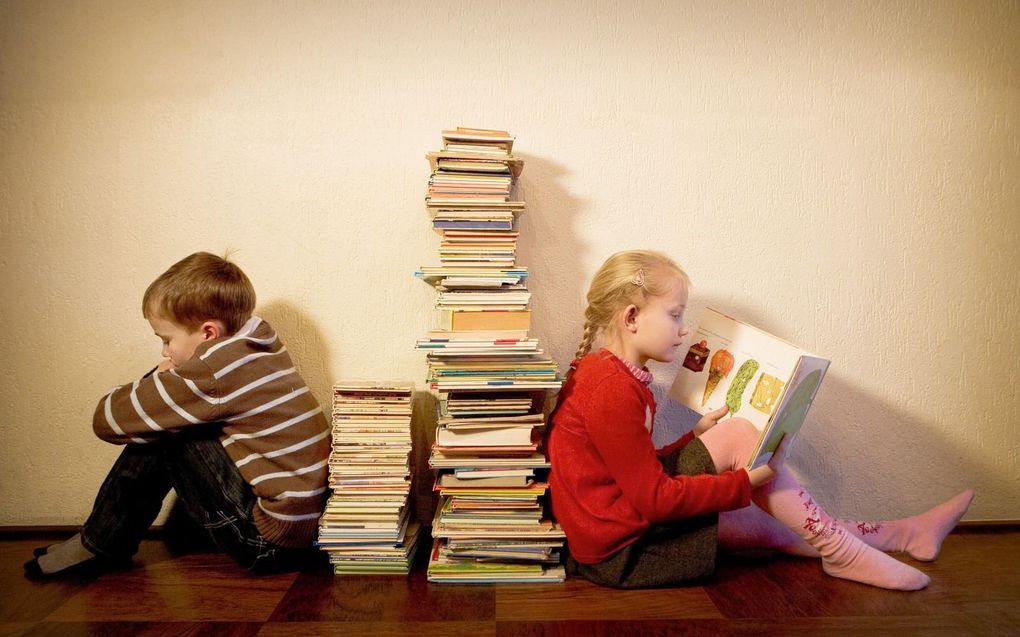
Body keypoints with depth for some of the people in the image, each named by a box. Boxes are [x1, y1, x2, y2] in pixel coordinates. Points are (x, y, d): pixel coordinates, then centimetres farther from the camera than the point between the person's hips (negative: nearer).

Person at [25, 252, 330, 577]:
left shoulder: (215, 370, -21)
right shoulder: (261, 346, 6)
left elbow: (107, 420, -10)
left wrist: (158, 380, 6)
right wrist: (166, 382, 1)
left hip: (271, 543, -9)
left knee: (157, 435, -6)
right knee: (159, 424, 12)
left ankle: (100, 546, 13)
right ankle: (104, 543, 24)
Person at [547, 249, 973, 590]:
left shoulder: (611, 376, 10)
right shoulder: (612, 391, -23)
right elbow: (654, 498, -23)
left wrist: (697, 437, 5)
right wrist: (746, 482, -17)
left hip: (630, 523, 10)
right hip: (622, 552, -10)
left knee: (771, 528, 13)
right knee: (737, 435, -14)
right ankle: (843, 553, 0)